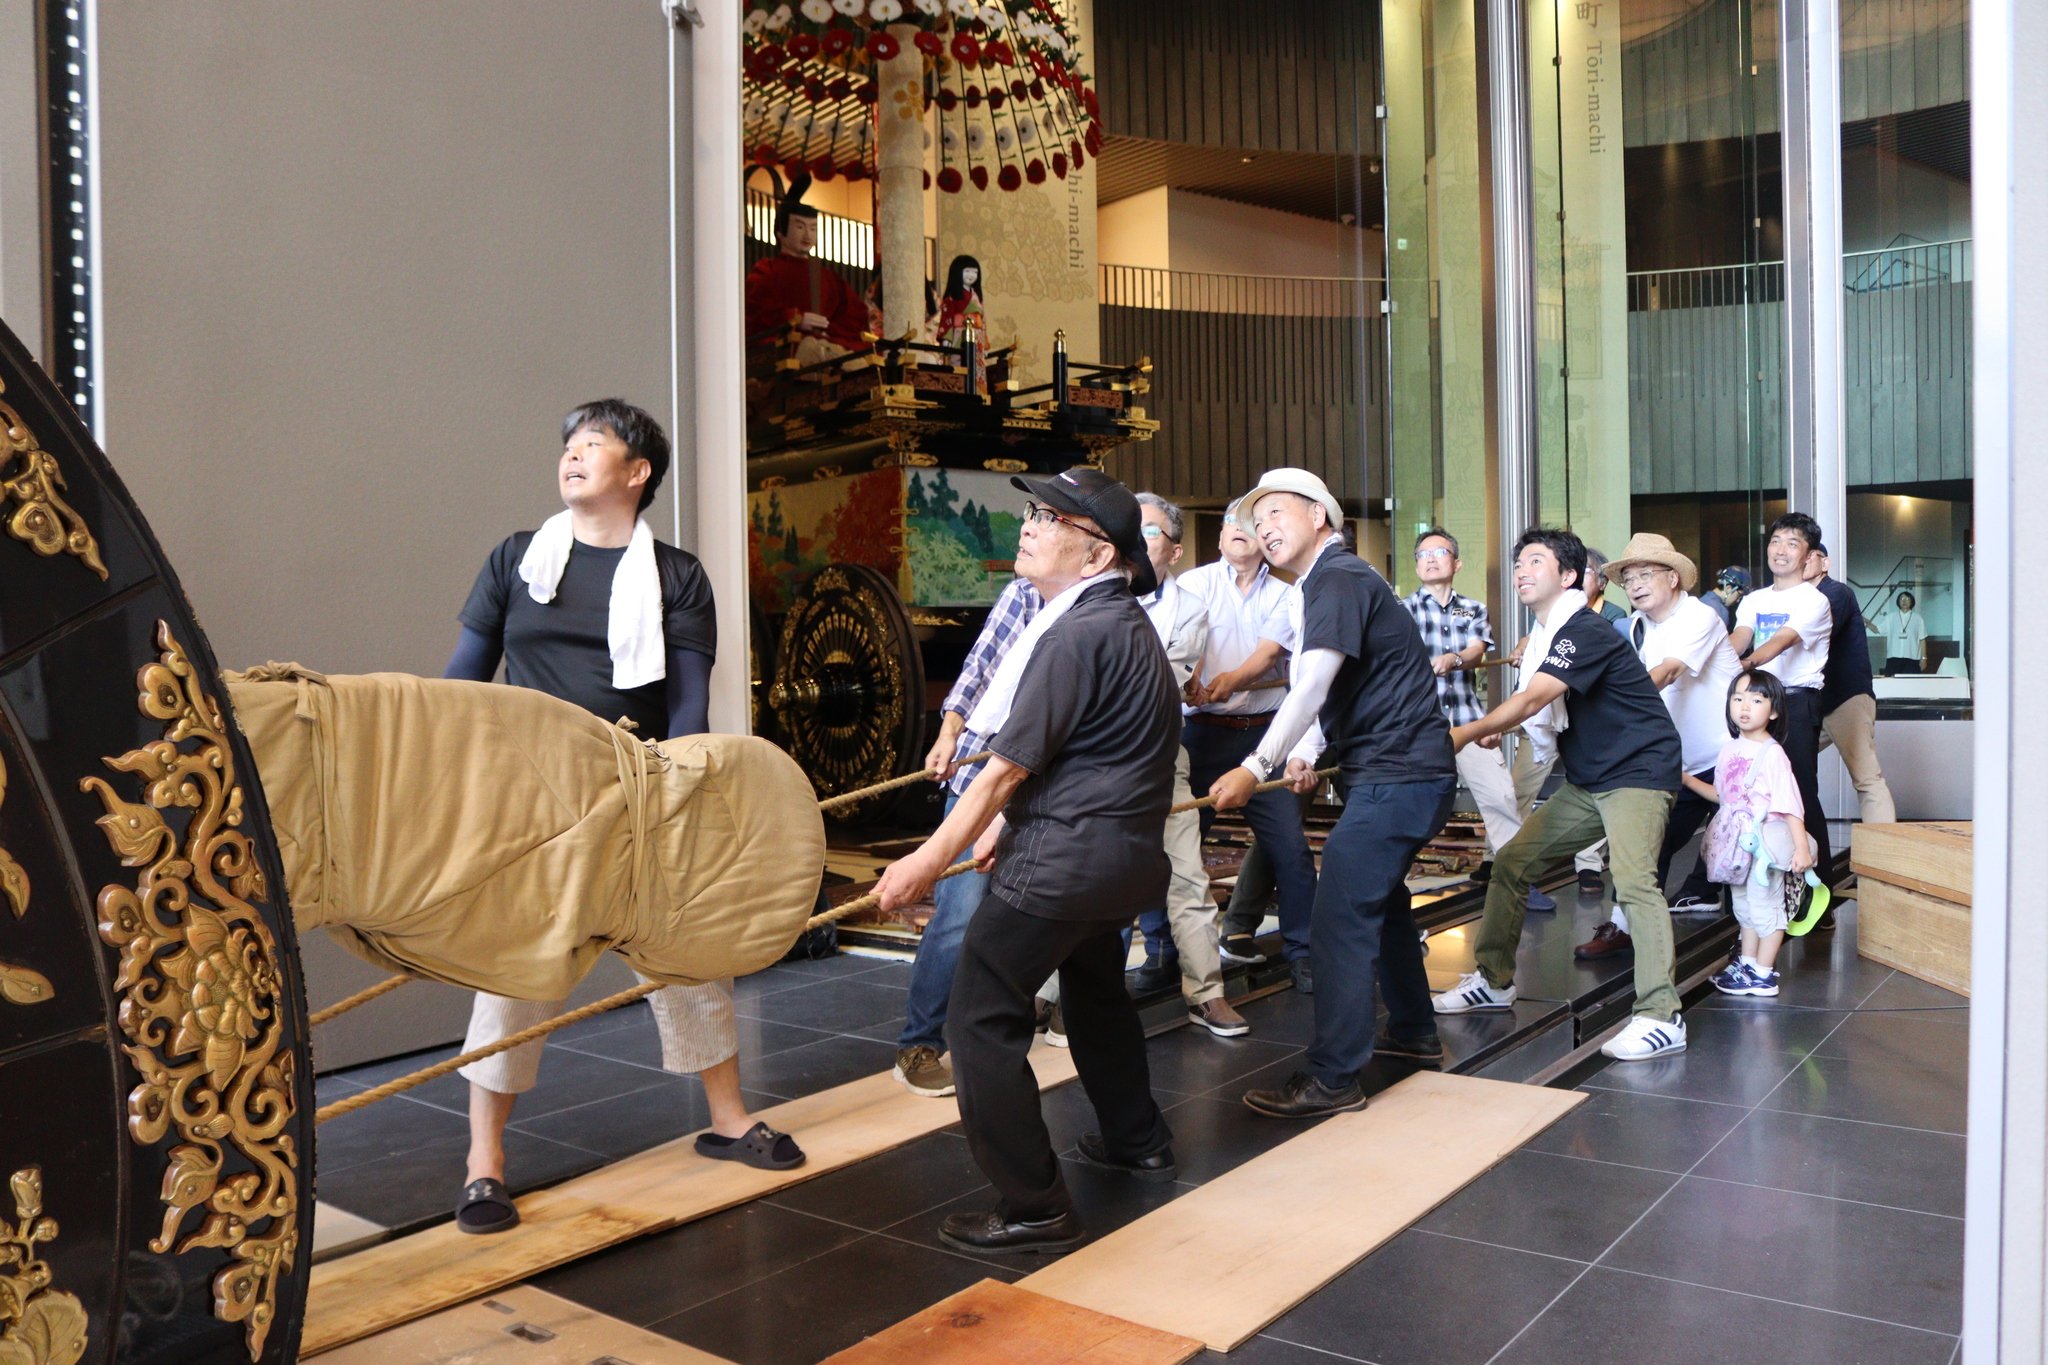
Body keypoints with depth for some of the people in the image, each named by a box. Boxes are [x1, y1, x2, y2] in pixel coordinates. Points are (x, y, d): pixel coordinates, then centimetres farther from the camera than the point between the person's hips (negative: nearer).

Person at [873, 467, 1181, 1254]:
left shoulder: (1077, 634, -19)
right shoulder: (1125, 623, 13)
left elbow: (1010, 766, -17)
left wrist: (930, 859, -10)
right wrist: (1007, 823, 22)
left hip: (1065, 854, -11)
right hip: (1125, 847, 11)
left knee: (983, 1017, -5)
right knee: (1095, 987, 29)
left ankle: (1032, 1209, 0)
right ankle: (1137, 1141, 44)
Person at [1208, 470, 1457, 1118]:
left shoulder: (1339, 579, -14)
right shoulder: (1331, 583, 18)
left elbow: (1311, 686, -25)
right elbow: (1334, 691, 20)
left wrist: (1257, 766, -28)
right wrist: (1306, 753, 4)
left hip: (1396, 777, -11)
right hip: (1407, 772, 11)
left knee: (1340, 920, -11)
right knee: (1379, 900, 24)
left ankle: (1333, 1077, -6)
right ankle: (1413, 1031, 39)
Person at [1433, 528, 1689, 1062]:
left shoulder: (1585, 631, -19)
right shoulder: (1545, 636, 11)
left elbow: (1532, 700, -29)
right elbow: (1538, 712, 15)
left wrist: (1467, 733, -29)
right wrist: (1493, 731, -1)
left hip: (1638, 771, -9)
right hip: (1586, 780, 10)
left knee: (1633, 879, -26)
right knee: (1511, 862, 6)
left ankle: (1660, 1018, -23)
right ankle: (1494, 980, 17)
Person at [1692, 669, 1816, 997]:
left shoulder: (1772, 754, -16)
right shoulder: (1729, 749, 6)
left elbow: (1790, 804, -18)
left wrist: (1801, 847, -21)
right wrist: (1688, 780, 13)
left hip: (1765, 840, -8)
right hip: (1736, 841, 8)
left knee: (1764, 904, 0)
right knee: (1743, 903, 17)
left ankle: (1764, 974, 9)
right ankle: (1746, 962, 30)